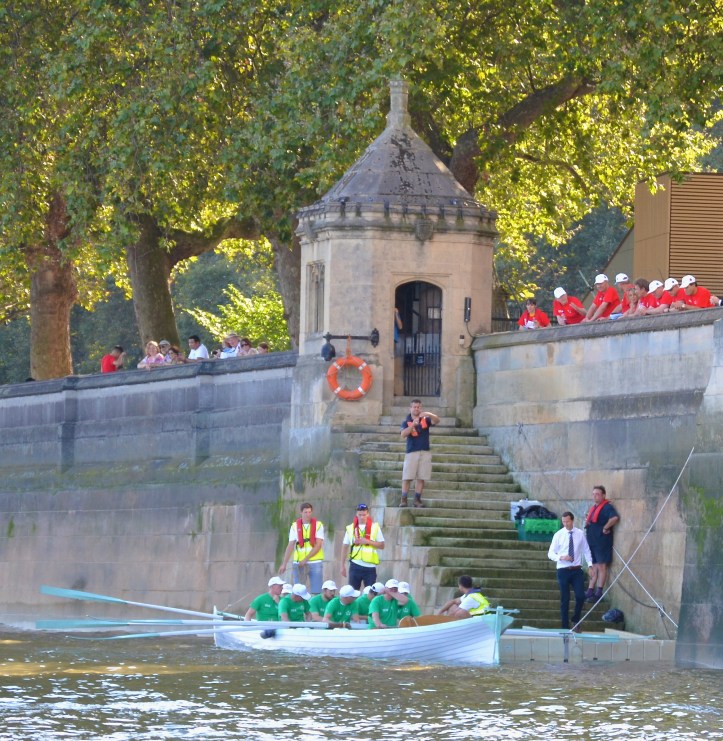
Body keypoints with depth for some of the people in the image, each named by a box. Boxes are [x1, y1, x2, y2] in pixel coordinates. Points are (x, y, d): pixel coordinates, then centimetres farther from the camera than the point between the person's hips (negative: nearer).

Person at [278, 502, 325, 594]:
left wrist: (306, 559, -15)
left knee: (316, 593, -3)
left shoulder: (318, 525, 1)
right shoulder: (295, 526, 5)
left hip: (315, 563, -1)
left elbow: (318, 545, -7)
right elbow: (290, 546, 4)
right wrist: (284, 564, -2)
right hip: (299, 563, 1)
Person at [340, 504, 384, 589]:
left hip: (370, 566, -1)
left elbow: (381, 545, 2)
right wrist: (343, 565, 6)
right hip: (355, 566, 1)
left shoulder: (375, 527, 3)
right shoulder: (350, 528, 6)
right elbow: (345, 547, 9)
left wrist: (367, 541, -13)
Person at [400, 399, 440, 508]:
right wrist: (413, 424, -27)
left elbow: (436, 421, -10)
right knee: (407, 478, -7)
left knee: (421, 478, 2)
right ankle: (404, 499, -6)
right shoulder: (407, 421, 3)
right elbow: (403, 434, -13)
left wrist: (429, 414, -30)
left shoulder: (425, 420, 8)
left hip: (425, 453, 2)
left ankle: (417, 500, 8)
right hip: (411, 452, -2)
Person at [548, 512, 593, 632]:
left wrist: (590, 564, -4)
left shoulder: (580, 534, 2)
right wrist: (561, 557, -19)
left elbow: (586, 550, 8)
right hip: (563, 570, -1)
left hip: (577, 570, 1)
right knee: (564, 600, 2)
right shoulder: (558, 535, -2)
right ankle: (565, 627, 9)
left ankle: (576, 621, 14)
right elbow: (551, 553, 0)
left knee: (580, 597, -9)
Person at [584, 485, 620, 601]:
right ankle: (590, 591, 16)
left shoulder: (607, 507, -11)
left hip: (602, 541, -9)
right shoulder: (593, 508, 17)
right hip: (592, 541, 9)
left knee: (601, 566, -7)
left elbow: (615, 518, -29)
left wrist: (606, 528, -21)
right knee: (593, 567, 12)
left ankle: (599, 592, -7)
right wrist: (587, 523, 10)